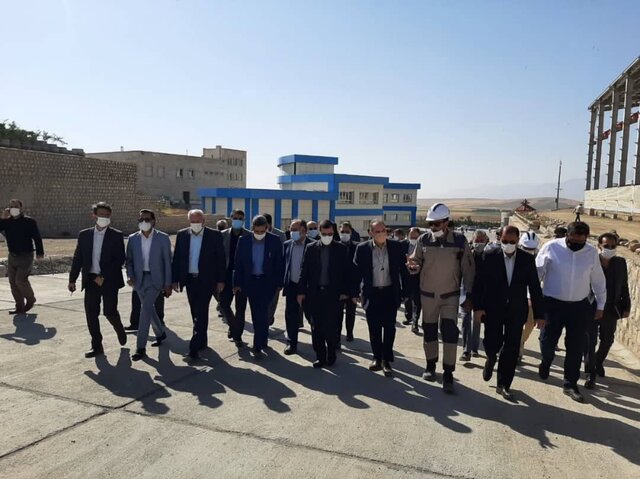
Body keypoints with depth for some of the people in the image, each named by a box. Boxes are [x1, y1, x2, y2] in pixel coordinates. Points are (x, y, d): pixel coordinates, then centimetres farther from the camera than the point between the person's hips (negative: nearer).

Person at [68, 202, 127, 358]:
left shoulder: (116, 236, -3)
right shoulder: (84, 235, 7)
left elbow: (120, 259, -8)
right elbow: (78, 258, 9)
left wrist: (103, 277, -13)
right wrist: (72, 279, 6)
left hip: (109, 280, -3)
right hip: (90, 280, 3)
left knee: (110, 312, -5)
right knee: (91, 314, 3)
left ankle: (119, 329, 28)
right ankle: (96, 346, 15)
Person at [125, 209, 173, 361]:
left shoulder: (163, 238, -6)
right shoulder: (132, 239, 3)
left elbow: (167, 262, -5)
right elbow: (129, 260, 8)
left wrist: (168, 284, -6)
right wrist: (130, 276, -11)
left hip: (155, 278, -4)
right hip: (139, 279, 5)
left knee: (145, 309, -14)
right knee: (149, 309, 17)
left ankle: (141, 347, -7)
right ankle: (160, 334, 40)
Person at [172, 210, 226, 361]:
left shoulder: (214, 235, -5)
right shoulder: (182, 235, 4)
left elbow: (221, 259, -3)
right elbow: (176, 258, 6)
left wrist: (220, 280, -5)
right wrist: (175, 279, 3)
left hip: (206, 280, -4)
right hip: (189, 280, 4)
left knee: (201, 313, -8)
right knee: (196, 313, 13)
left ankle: (194, 348, -7)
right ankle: (202, 341, 28)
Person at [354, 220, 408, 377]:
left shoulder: (396, 246, -3)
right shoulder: (362, 249, -4)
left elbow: (403, 270, 2)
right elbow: (357, 271, 2)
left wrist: (404, 292, 1)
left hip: (390, 293, 0)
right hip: (371, 294, 0)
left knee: (389, 327, 2)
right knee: (374, 329, 9)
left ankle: (387, 360, 14)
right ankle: (377, 358, 24)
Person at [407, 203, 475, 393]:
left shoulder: (459, 240, -10)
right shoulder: (423, 239, -5)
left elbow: (468, 269, -4)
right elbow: (417, 262, 4)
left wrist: (469, 296, -3)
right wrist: (413, 266, -22)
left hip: (450, 295, -2)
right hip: (428, 294, 2)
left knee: (450, 332, -8)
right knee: (429, 330, 13)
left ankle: (448, 374, 3)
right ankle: (430, 365, 32)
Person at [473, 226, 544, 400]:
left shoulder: (527, 259, 0)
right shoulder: (490, 257, -5)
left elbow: (535, 287, 2)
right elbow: (479, 283, -5)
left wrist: (539, 314, 1)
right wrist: (478, 307, -12)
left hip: (516, 311, 2)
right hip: (493, 309, -1)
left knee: (511, 350, 5)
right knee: (492, 344, -1)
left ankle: (504, 385, 20)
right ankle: (491, 359, 36)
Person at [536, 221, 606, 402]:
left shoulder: (592, 253, -2)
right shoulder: (551, 247, -11)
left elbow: (598, 280, 9)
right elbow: (536, 272, -5)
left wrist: (600, 305, 13)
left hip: (579, 306, 2)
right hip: (552, 304, -2)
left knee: (576, 348, 7)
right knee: (547, 341, 2)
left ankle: (570, 385, 23)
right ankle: (546, 362, 37)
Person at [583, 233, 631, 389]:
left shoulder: (620, 263, -1)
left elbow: (624, 286, 7)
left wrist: (626, 306, 5)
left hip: (611, 311, 4)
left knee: (607, 341, 20)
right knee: (590, 342, 2)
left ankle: (599, 362, 46)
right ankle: (591, 375, 12)